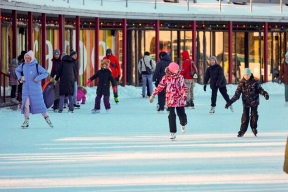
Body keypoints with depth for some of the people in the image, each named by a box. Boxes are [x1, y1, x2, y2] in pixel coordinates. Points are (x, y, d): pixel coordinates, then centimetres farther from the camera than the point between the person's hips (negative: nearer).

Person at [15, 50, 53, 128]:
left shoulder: (36, 66, -12)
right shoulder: (23, 65, 2)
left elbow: (45, 73, -14)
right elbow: (17, 70, 22)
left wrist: (37, 78, -21)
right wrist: (20, 77, 6)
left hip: (35, 89, -4)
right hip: (26, 89, 4)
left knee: (39, 104, 0)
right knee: (26, 105, -1)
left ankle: (47, 118, 13)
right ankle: (26, 121, 5)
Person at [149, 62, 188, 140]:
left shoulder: (180, 77, -1)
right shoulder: (166, 78, -5)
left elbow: (184, 87, -2)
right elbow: (160, 87, 0)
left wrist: (184, 94, -18)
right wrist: (153, 95, 0)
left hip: (180, 100, 2)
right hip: (170, 100, -2)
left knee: (182, 114, 10)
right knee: (172, 116, -6)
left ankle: (183, 125, 45)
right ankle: (173, 132, 0)